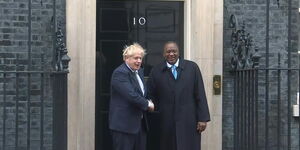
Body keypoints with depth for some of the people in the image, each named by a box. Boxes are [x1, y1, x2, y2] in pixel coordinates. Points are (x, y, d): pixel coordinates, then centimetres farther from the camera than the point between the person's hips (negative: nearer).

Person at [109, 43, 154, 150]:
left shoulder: (139, 71, 15)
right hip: (124, 124, -9)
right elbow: (131, 95, -24)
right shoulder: (120, 73, -15)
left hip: (140, 123, 9)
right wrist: (147, 104, -11)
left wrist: (148, 102, 2)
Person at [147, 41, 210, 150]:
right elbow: (150, 96, 9)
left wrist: (203, 118, -2)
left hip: (189, 122, -1)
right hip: (167, 123, 1)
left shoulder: (192, 67, 4)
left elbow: (200, 94, 2)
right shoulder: (156, 71, 5)